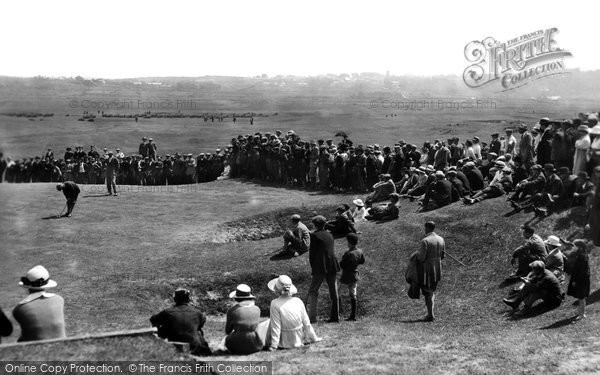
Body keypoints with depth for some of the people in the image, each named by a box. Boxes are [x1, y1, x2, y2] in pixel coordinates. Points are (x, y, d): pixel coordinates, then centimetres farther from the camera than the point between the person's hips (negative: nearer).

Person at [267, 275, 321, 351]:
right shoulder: (298, 301, -10)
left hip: (284, 344, -4)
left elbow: (276, 327, -18)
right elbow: (307, 323, -4)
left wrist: (274, 346, -11)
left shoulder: (275, 304, -20)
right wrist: (314, 338, 8)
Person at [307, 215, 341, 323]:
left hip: (320, 267, -5)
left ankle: (312, 316, -6)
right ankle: (335, 316, 14)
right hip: (332, 266, 6)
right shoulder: (329, 235, 12)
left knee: (313, 291, 2)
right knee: (334, 292, 11)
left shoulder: (314, 235, -7)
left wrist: (312, 267, 5)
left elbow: (312, 252, -6)